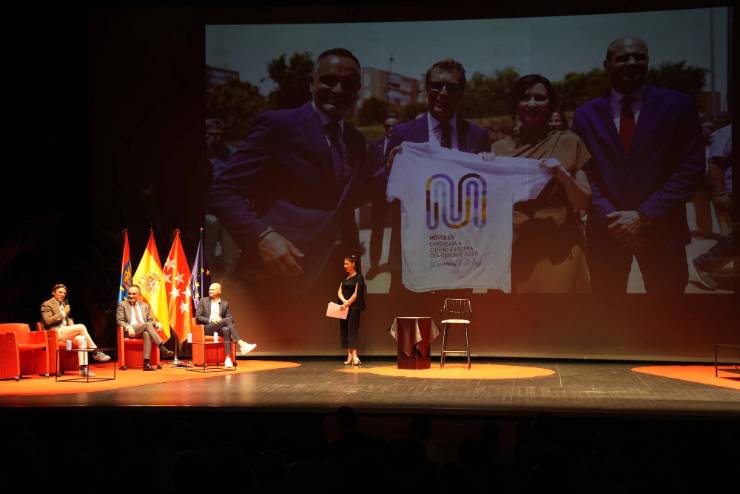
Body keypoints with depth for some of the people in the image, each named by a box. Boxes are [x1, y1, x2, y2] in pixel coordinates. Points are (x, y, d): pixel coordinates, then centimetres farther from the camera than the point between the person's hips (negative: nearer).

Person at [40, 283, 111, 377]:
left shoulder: (64, 304, 24)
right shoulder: (47, 305, 0)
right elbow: (48, 321, -13)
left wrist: (72, 328, 9)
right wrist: (63, 313, -13)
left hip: (65, 332, 7)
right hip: (55, 333, -7)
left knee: (81, 339, -24)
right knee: (81, 327, -25)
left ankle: (83, 368, -33)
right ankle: (96, 353, -19)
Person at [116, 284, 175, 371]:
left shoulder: (145, 306, 24)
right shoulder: (123, 305, 13)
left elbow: (150, 320, 18)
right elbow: (119, 321, 3)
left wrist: (157, 323, -6)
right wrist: (128, 327, -17)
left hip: (144, 330, 3)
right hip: (131, 331, -3)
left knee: (147, 334, -37)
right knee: (148, 325, -33)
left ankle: (146, 363, -47)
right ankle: (162, 348, -45)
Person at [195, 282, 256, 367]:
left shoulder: (225, 304, 15)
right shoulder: (203, 301, 11)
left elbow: (230, 318, 9)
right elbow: (198, 316, 2)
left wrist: (220, 320, -13)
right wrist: (210, 320, -14)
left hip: (220, 328, 3)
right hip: (207, 328, -3)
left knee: (226, 330, -36)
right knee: (227, 321, -29)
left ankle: (228, 358, -43)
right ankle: (242, 345, -35)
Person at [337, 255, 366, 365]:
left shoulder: (358, 277, -5)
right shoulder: (345, 278, 16)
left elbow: (356, 293, -13)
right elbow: (339, 292, 6)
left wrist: (348, 303, -18)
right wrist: (344, 301, -12)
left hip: (354, 308, -7)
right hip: (344, 307, 7)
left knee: (352, 330, -13)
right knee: (344, 330, 4)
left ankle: (355, 356, -18)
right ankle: (349, 356, 6)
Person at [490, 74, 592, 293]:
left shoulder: (569, 142, 5)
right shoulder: (500, 148, 9)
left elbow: (583, 202, 4)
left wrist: (565, 177, -14)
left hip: (558, 251, -1)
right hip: (513, 250, 1)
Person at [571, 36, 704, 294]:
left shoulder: (678, 105, -1)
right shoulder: (586, 114, 5)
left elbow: (691, 169, -6)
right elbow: (583, 172, 4)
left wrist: (644, 216, -13)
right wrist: (611, 217, -11)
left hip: (662, 228, -1)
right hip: (607, 227, 2)